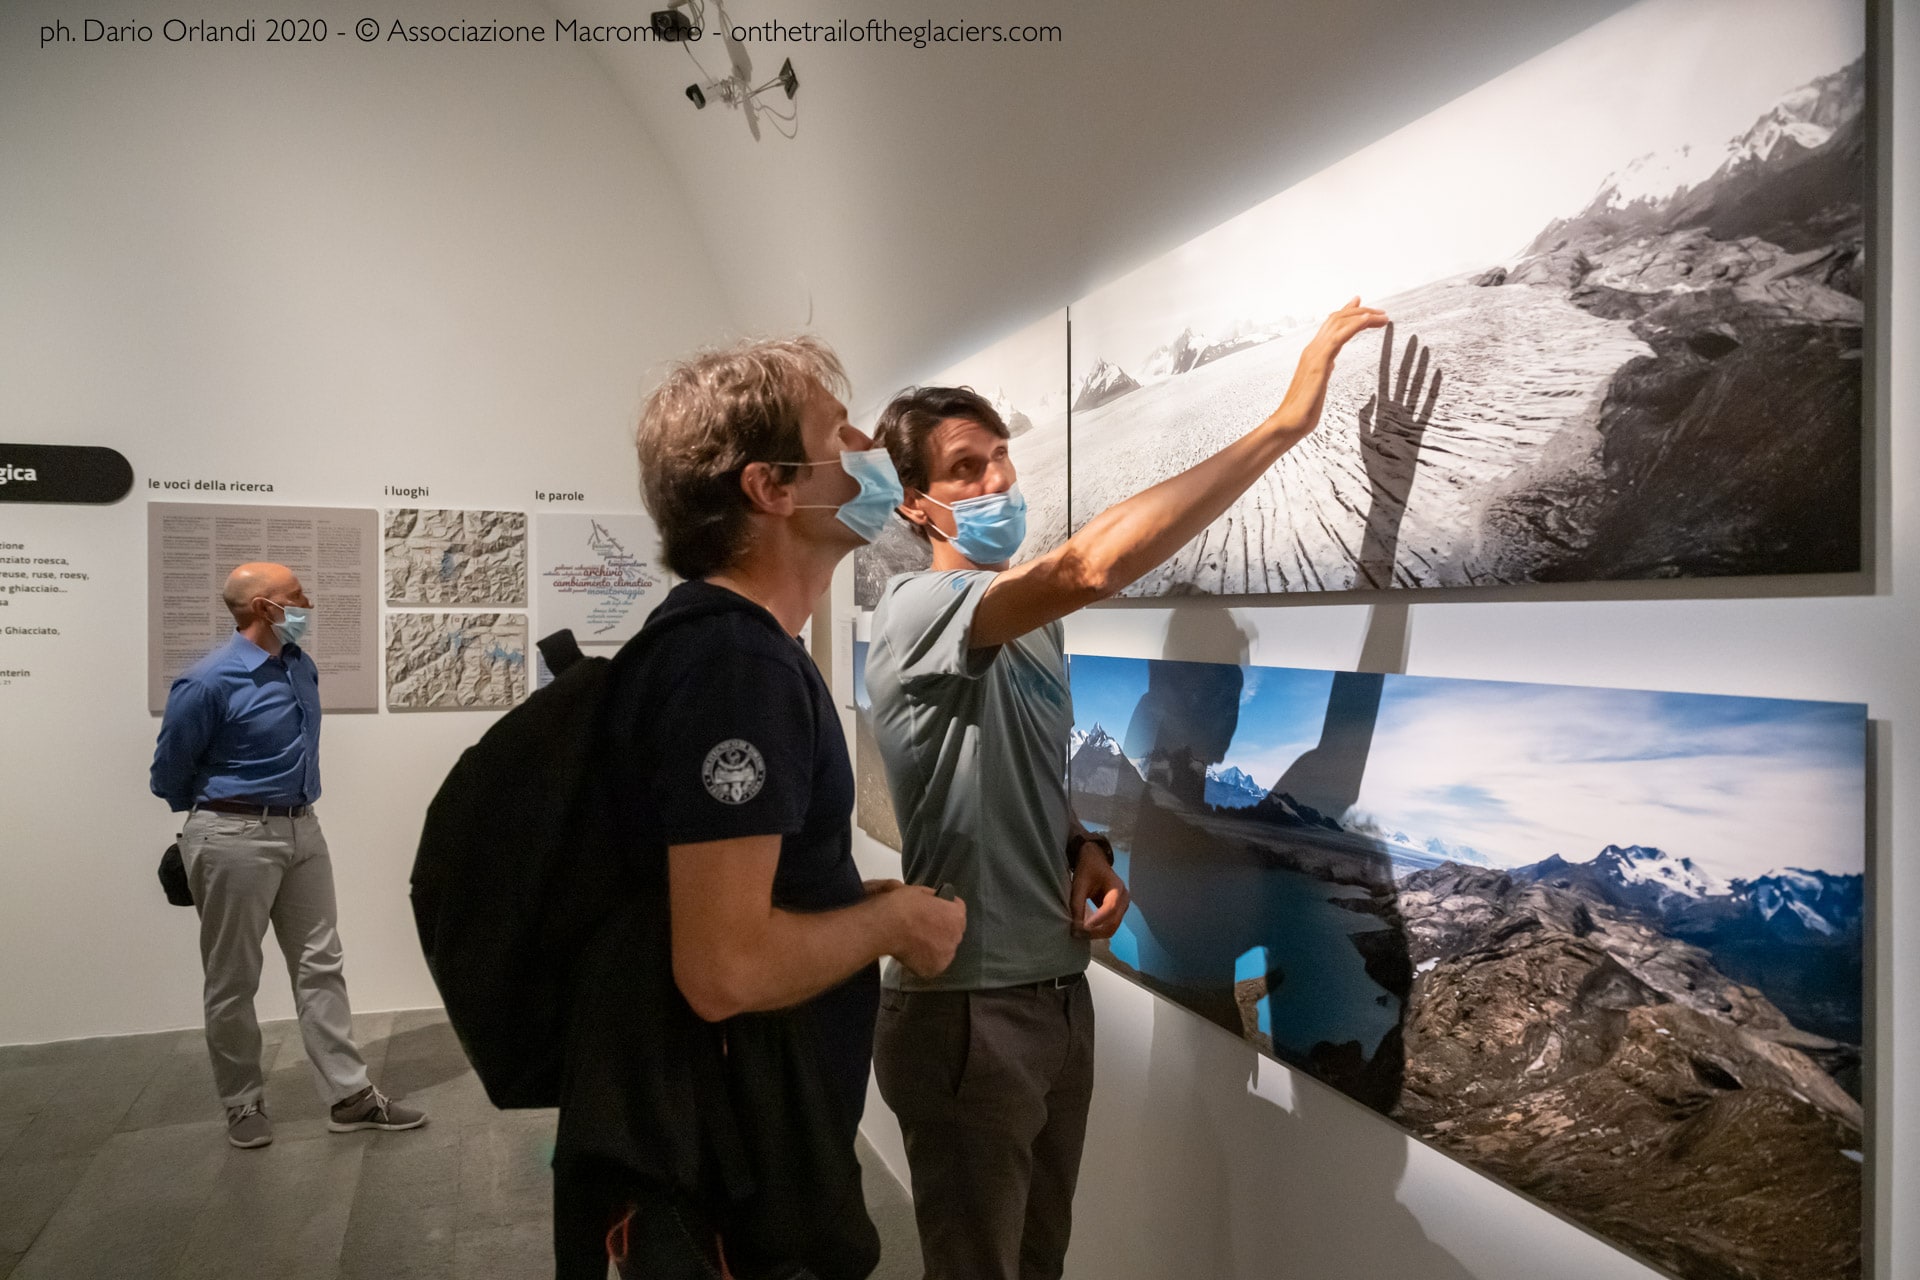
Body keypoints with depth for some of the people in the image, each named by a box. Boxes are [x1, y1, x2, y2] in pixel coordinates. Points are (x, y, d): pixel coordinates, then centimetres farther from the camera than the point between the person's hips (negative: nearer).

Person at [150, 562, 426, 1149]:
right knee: (233, 980, 7)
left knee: (320, 966, 8)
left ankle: (351, 1096, 14)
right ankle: (243, 1105, 23)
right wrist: (212, 814, 12)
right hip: (236, 838, -7)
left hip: (302, 830, 7)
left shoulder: (300, 665, 6)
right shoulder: (209, 681, -17)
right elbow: (170, 770, -3)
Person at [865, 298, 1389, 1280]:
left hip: (1058, 992, 8)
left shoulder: (1031, 621, 8)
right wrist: (1287, 420, -35)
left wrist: (1086, 850, -3)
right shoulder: (918, 611, -20)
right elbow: (1092, 568, -38)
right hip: (966, 1013, -7)